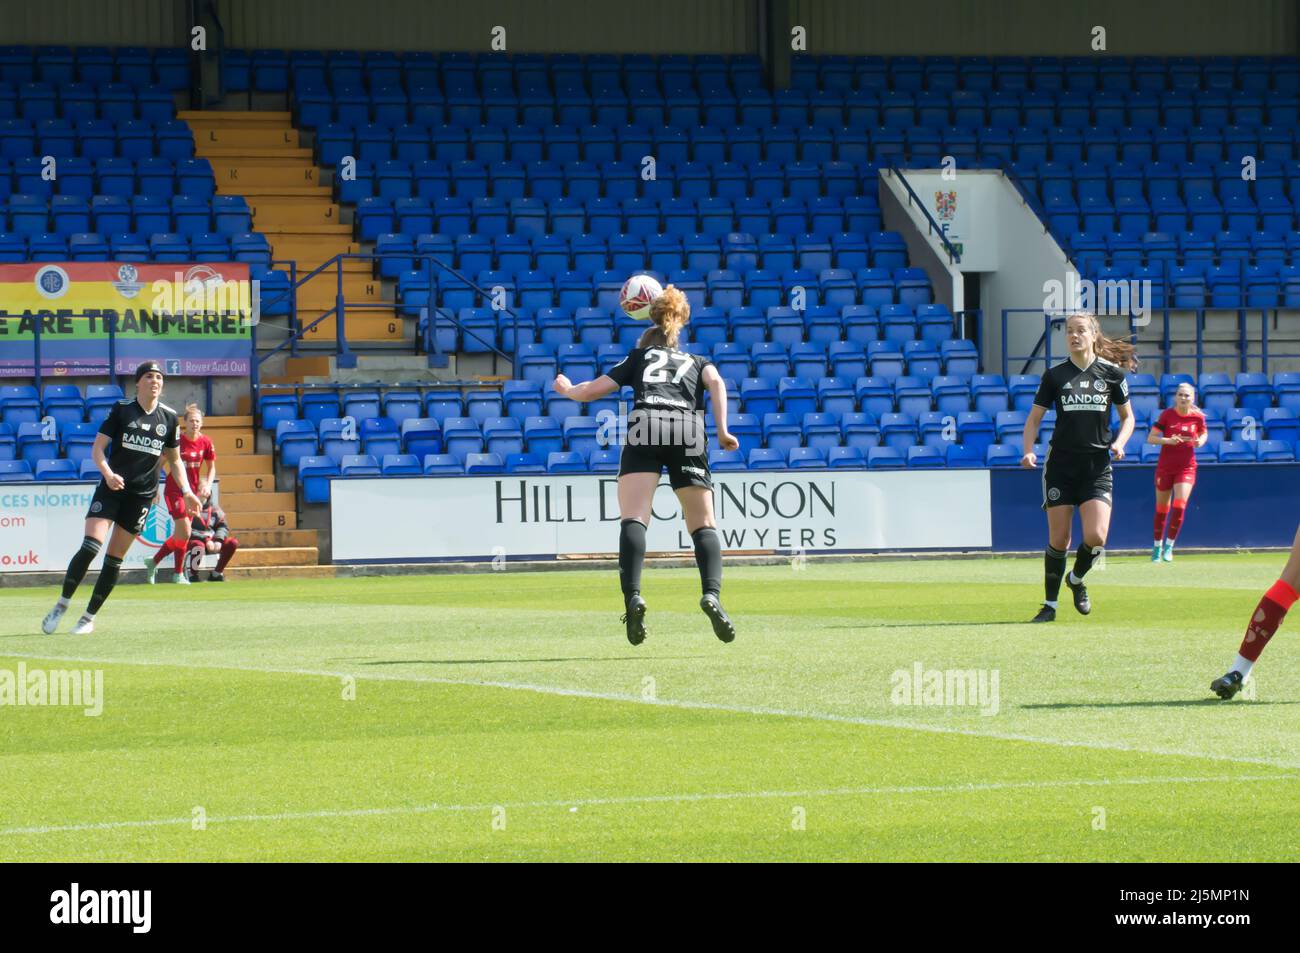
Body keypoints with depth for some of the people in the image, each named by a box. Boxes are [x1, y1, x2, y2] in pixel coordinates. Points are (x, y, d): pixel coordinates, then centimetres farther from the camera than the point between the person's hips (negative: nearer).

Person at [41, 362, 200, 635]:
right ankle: (61, 607, -6)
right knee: (90, 547, -17)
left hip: (142, 494, 2)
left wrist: (186, 492, 6)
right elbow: (97, 448, -3)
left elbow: (175, 459, 17)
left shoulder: (169, 418, 6)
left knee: (114, 559, 3)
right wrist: (108, 473, -22)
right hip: (112, 487, -2)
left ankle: (89, 617, 13)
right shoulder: (121, 410, -1)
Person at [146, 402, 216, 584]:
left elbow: (211, 468, 12)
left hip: (193, 491, 5)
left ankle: (153, 562, 26)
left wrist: (208, 485, -6)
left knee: (180, 535, 8)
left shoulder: (206, 442, -1)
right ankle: (179, 574, 0)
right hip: (174, 490, -5)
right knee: (184, 532, -14)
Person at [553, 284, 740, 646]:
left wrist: (566, 389, 48)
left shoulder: (639, 357, 31)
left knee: (633, 519, -11)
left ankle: (632, 596, -32)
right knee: (703, 525, 4)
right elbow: (716, 382, 9)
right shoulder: (698, 362, 33)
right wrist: (722, 430, 2)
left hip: (645, 426, -1)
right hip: (688, 429, 1)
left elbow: (591, 391, 27)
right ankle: (712, 594, -21)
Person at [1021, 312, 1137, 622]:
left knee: (1096, 536, -14)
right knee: (1058, 539, 0)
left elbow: (1127, 416, 13)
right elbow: (1034, 418, 6)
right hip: (1061, 465, 0)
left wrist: (1118, 442, -6)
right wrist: (1028, 450, -11)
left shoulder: (1112, 373, 3)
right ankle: (1050, 604, 13)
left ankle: (1076, 579, 17)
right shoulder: (1054, 375, 3)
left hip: (1097, 466, 0)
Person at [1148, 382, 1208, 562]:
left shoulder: (1197, 417, -2)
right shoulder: (1167, 414, -6)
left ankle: (1169, 546, -2)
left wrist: (1200, 441, -5)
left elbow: (1203, 434, 18)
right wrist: (1168, 440, -23)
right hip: (1165, 466, 0)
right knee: (1162, 509, 8)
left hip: (1187, 468, 0)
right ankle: (1157, 546, 25)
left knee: (1180, 506, -14)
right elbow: (1151, 438, -6)